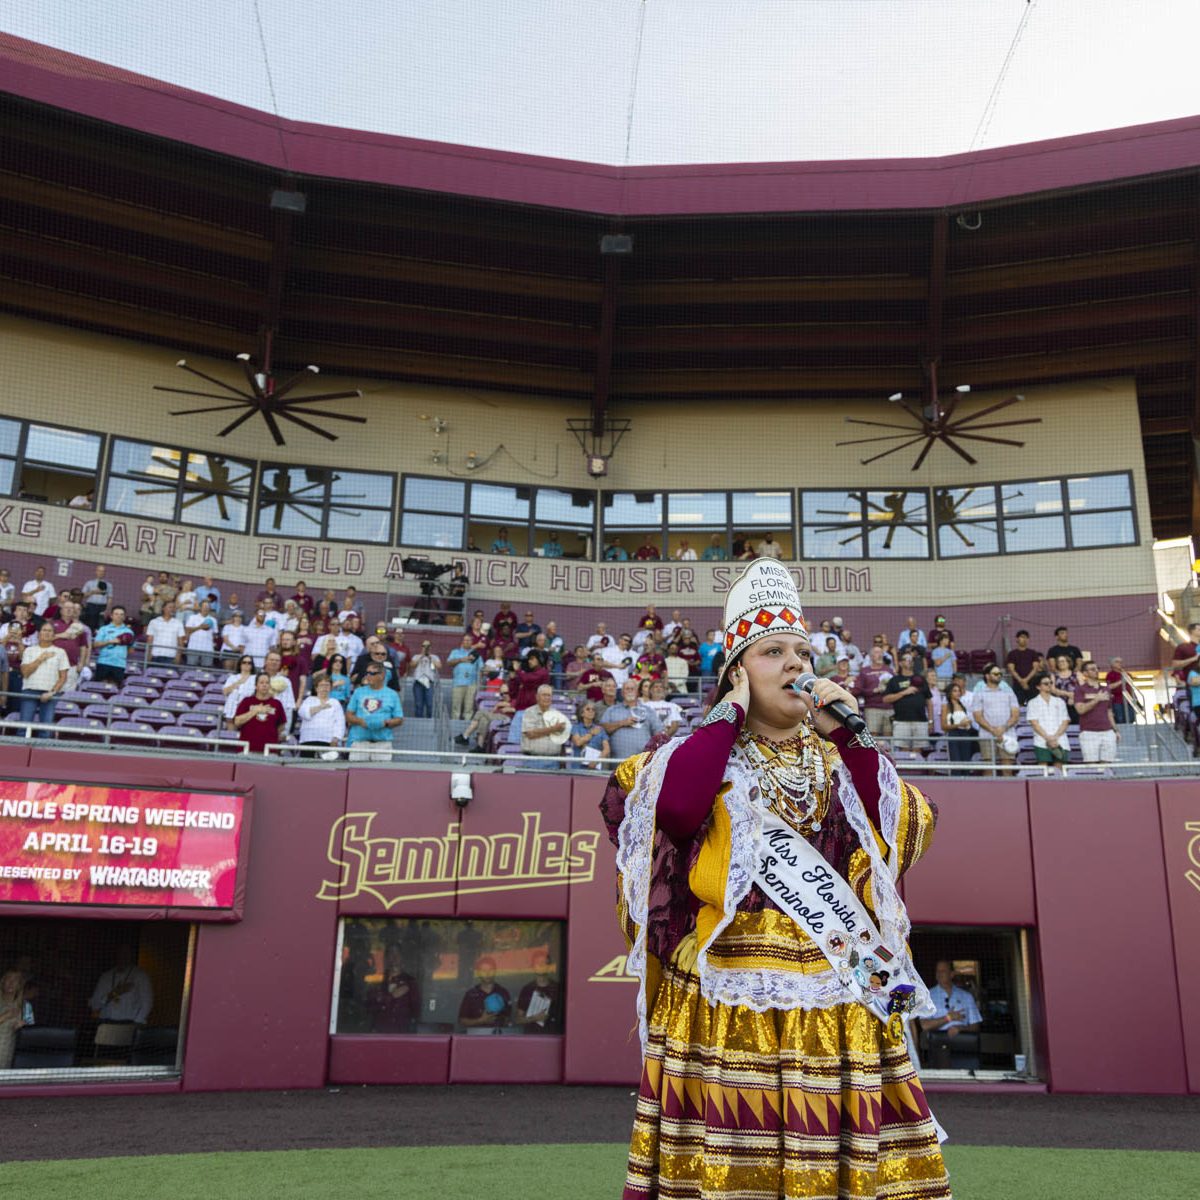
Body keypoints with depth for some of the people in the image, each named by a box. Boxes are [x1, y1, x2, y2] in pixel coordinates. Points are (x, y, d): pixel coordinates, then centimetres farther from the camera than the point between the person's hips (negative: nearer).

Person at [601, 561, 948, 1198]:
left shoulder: (838, 757, 15)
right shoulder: (705, 746, 5)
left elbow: (908, 831, 0)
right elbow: (673, 809, -17)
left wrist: (846, 734, -2)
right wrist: (730, 712, -7)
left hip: (839, 1002, 3)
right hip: (729, 999, -3)